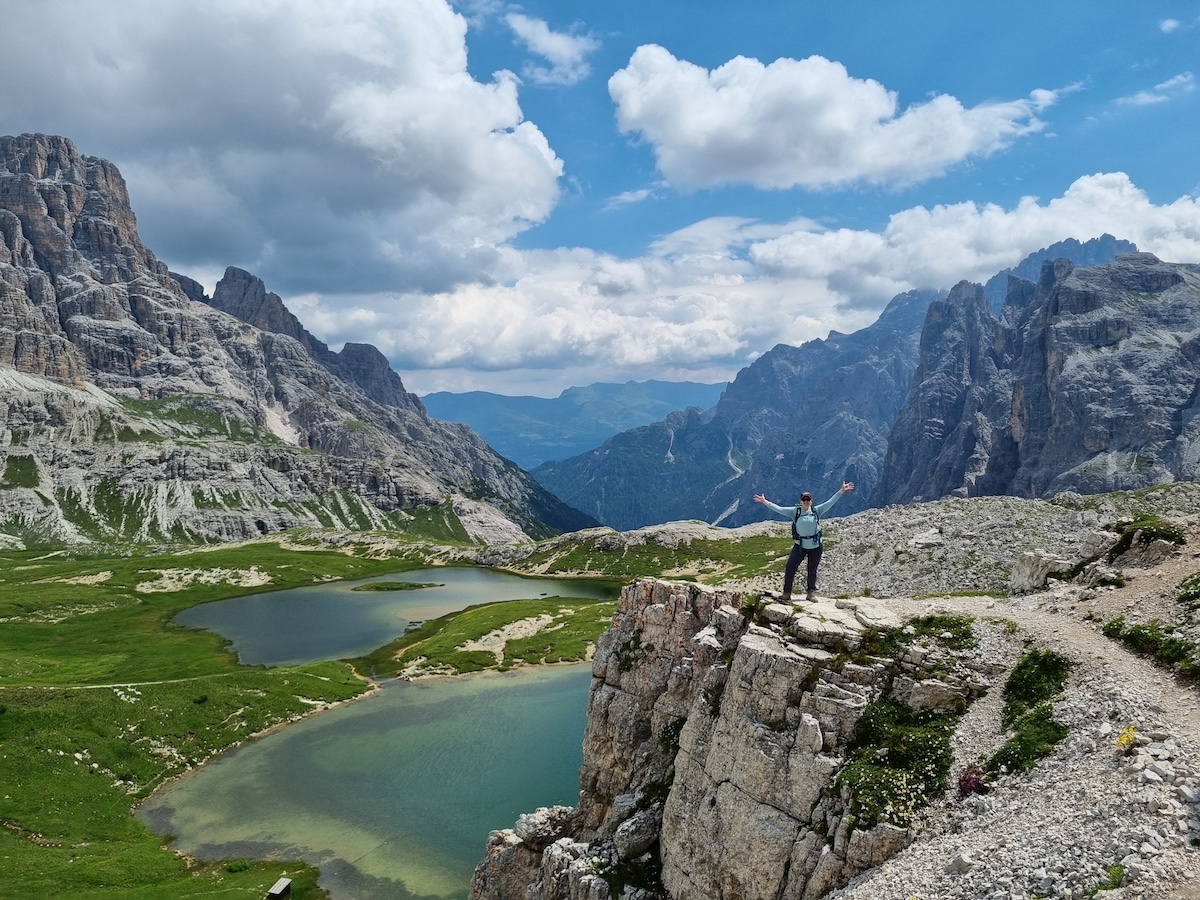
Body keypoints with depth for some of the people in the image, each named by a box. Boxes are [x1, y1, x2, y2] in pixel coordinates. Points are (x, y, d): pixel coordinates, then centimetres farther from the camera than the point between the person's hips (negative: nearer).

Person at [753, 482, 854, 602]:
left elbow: (830, 502, -2)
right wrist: (765, 502, -12)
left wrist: (841, 491, -8)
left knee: (812, 571, 11)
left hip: (815, 547, 1)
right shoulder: (795, 511, -1)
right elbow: (779, 509, -4)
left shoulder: (816, 511, 1)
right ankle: (787, 593, 6)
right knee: (790, 569, -6)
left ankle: (811, 593, 26)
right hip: (800, 546, 0)